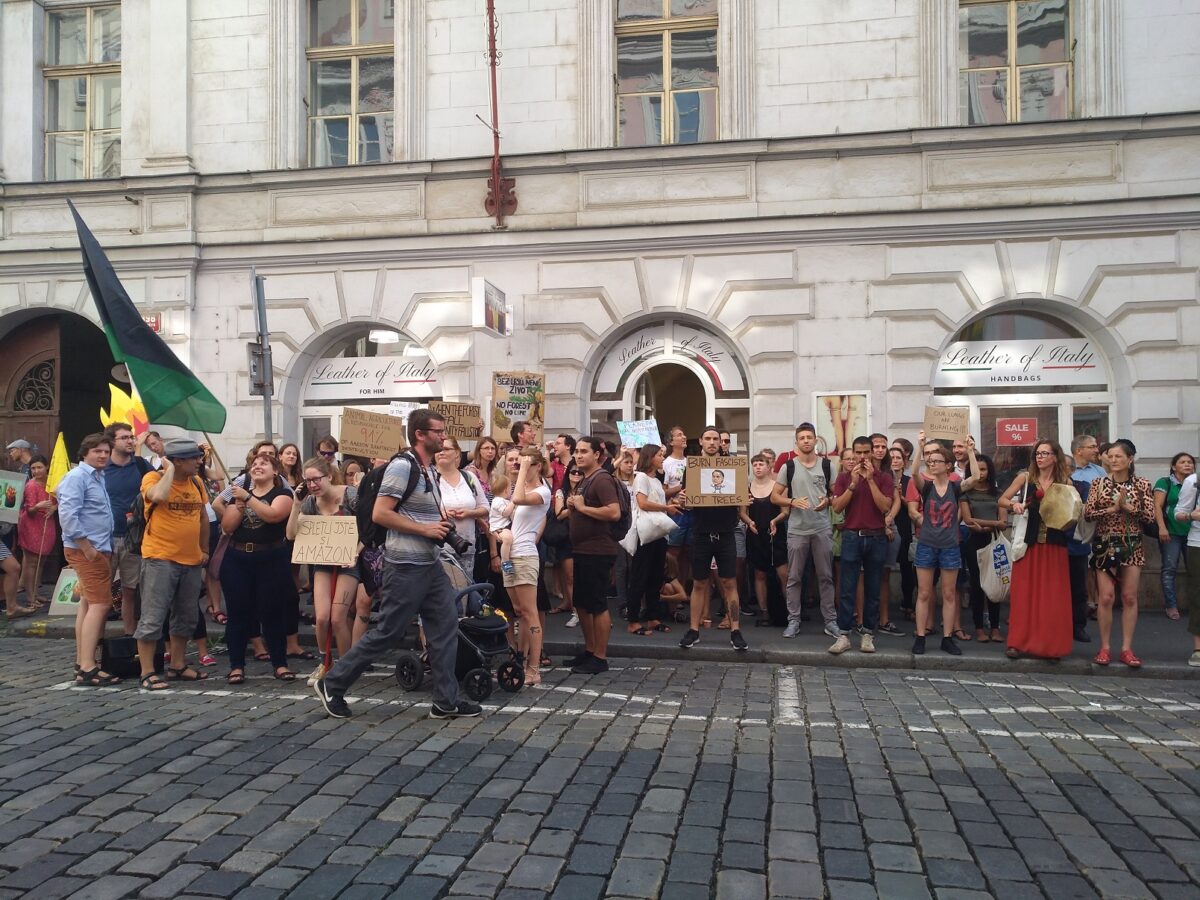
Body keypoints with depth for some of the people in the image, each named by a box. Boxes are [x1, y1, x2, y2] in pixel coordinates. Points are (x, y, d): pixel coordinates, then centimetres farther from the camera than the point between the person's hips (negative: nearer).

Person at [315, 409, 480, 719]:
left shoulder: (429, 470, 14)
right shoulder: (402, 466, -15)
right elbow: (380, 514, -20)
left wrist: (442, 524, 7)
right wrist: (425, 529, -19)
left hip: (431, 564, 9)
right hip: (406, 566, -9)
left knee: (445, 627, 6)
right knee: (387, 632, -1)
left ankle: (446, 701, 14)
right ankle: (332, 684, 15)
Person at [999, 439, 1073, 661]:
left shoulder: (1065, 482, 5)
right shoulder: (1025, 477, 3)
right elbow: (1001, 500, 4)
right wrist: (1014, 504, -17)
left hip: (1054, 544, 1)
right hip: (1029, 542, -1)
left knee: (1053, 595, 3)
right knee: (1024, 593, 1)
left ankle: (1052, 644, 12)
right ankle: (1019, 642, 8)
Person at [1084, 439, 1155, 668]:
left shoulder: (1142, 485, 2)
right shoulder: (1099, 483, 1)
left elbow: (1150, 516, -5)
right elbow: (1087, 514, -5)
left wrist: (1128, 507, -16)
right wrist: (1112, 508, -16)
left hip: (1131, 546, 1)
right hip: (1105, 545, -1)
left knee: (1129, 597, 3)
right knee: (1105, 597, -3)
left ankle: (1127, 649, 10)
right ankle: (1104, 648, 6)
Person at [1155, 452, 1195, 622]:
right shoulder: (1165, 482, 0)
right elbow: (1157, 506, -7)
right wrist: (1162, 528, -17)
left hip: (1193, 532, 4)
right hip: (1171, 532, -4)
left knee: (1195, 569, 4)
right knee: (1169, 568, -2)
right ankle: (1171, 605, 3)